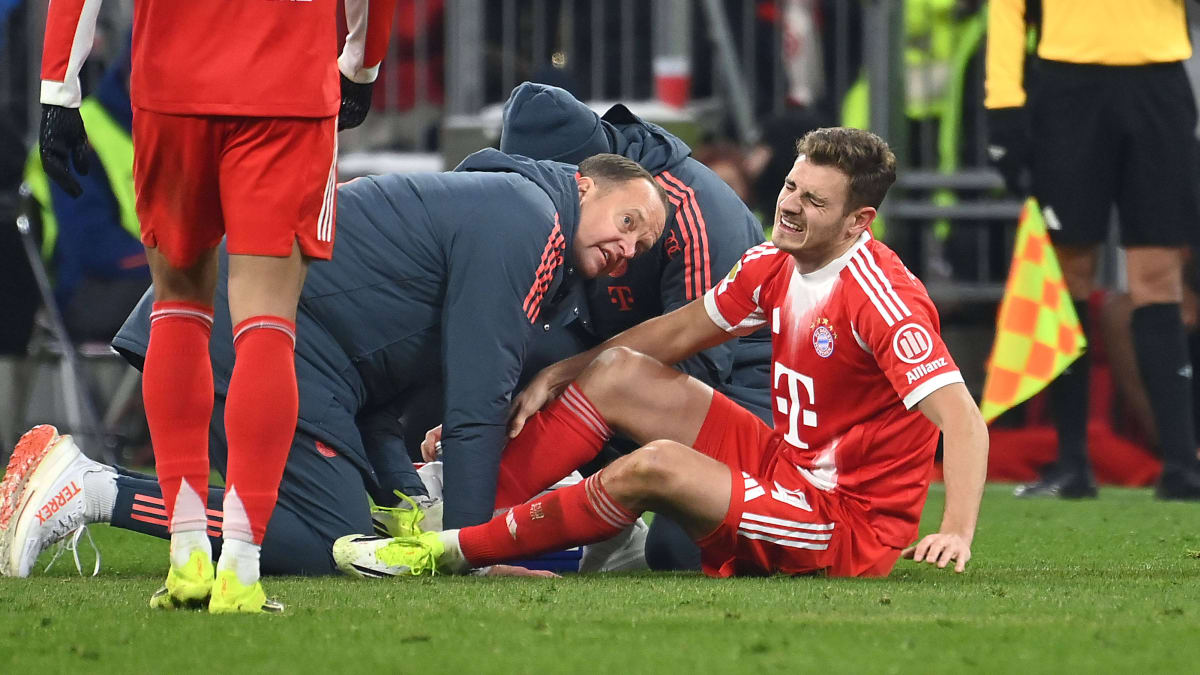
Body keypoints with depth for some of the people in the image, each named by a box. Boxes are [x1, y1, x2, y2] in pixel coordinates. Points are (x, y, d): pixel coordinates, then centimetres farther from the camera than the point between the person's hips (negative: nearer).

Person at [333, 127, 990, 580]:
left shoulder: (880, 296, -22)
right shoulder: (773, 265, 3)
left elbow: (962, 418, -29)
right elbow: (678, 333, 17)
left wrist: (955, 533, -42)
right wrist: (561, 373, 10)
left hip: (849, 529, -9)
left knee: (655, 466, -30)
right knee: (618, 374, 5)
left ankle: (456, 548, -20)